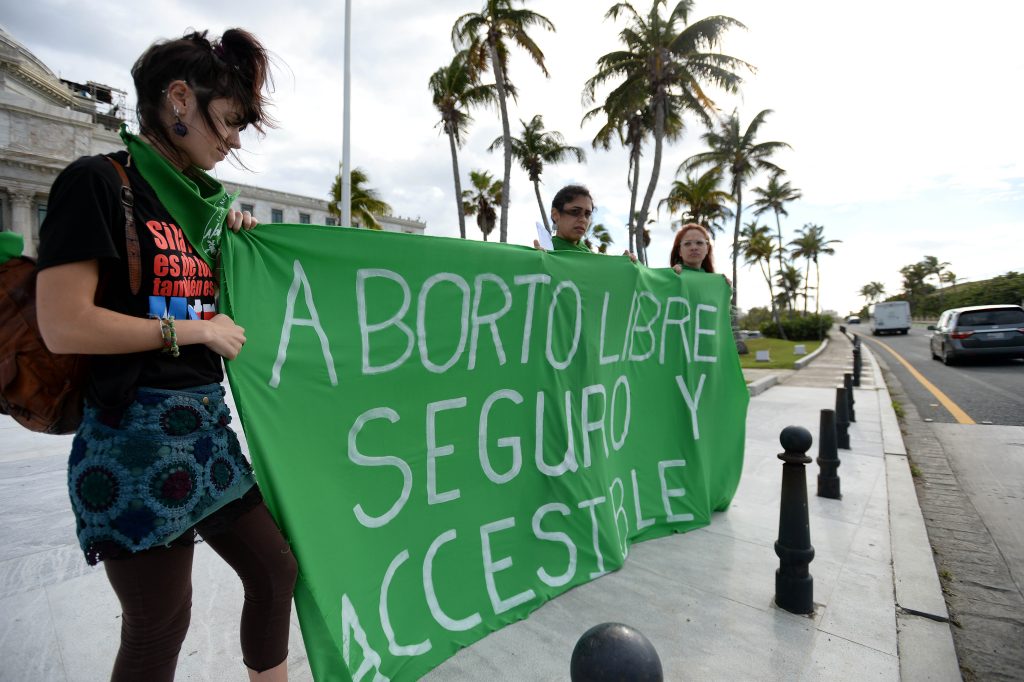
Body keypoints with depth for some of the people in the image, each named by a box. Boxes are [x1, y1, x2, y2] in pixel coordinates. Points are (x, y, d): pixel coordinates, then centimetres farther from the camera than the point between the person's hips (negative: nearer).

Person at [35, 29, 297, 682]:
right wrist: (195, 330, -12)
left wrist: (237, 245, 8)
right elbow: (63, 324, -17)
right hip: (135, 437, -7)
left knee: (276, 568, 14)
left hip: (208, 427, 8)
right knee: (160, 625, 7)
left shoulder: (196, 200, 13)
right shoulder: (97, 182, -8)